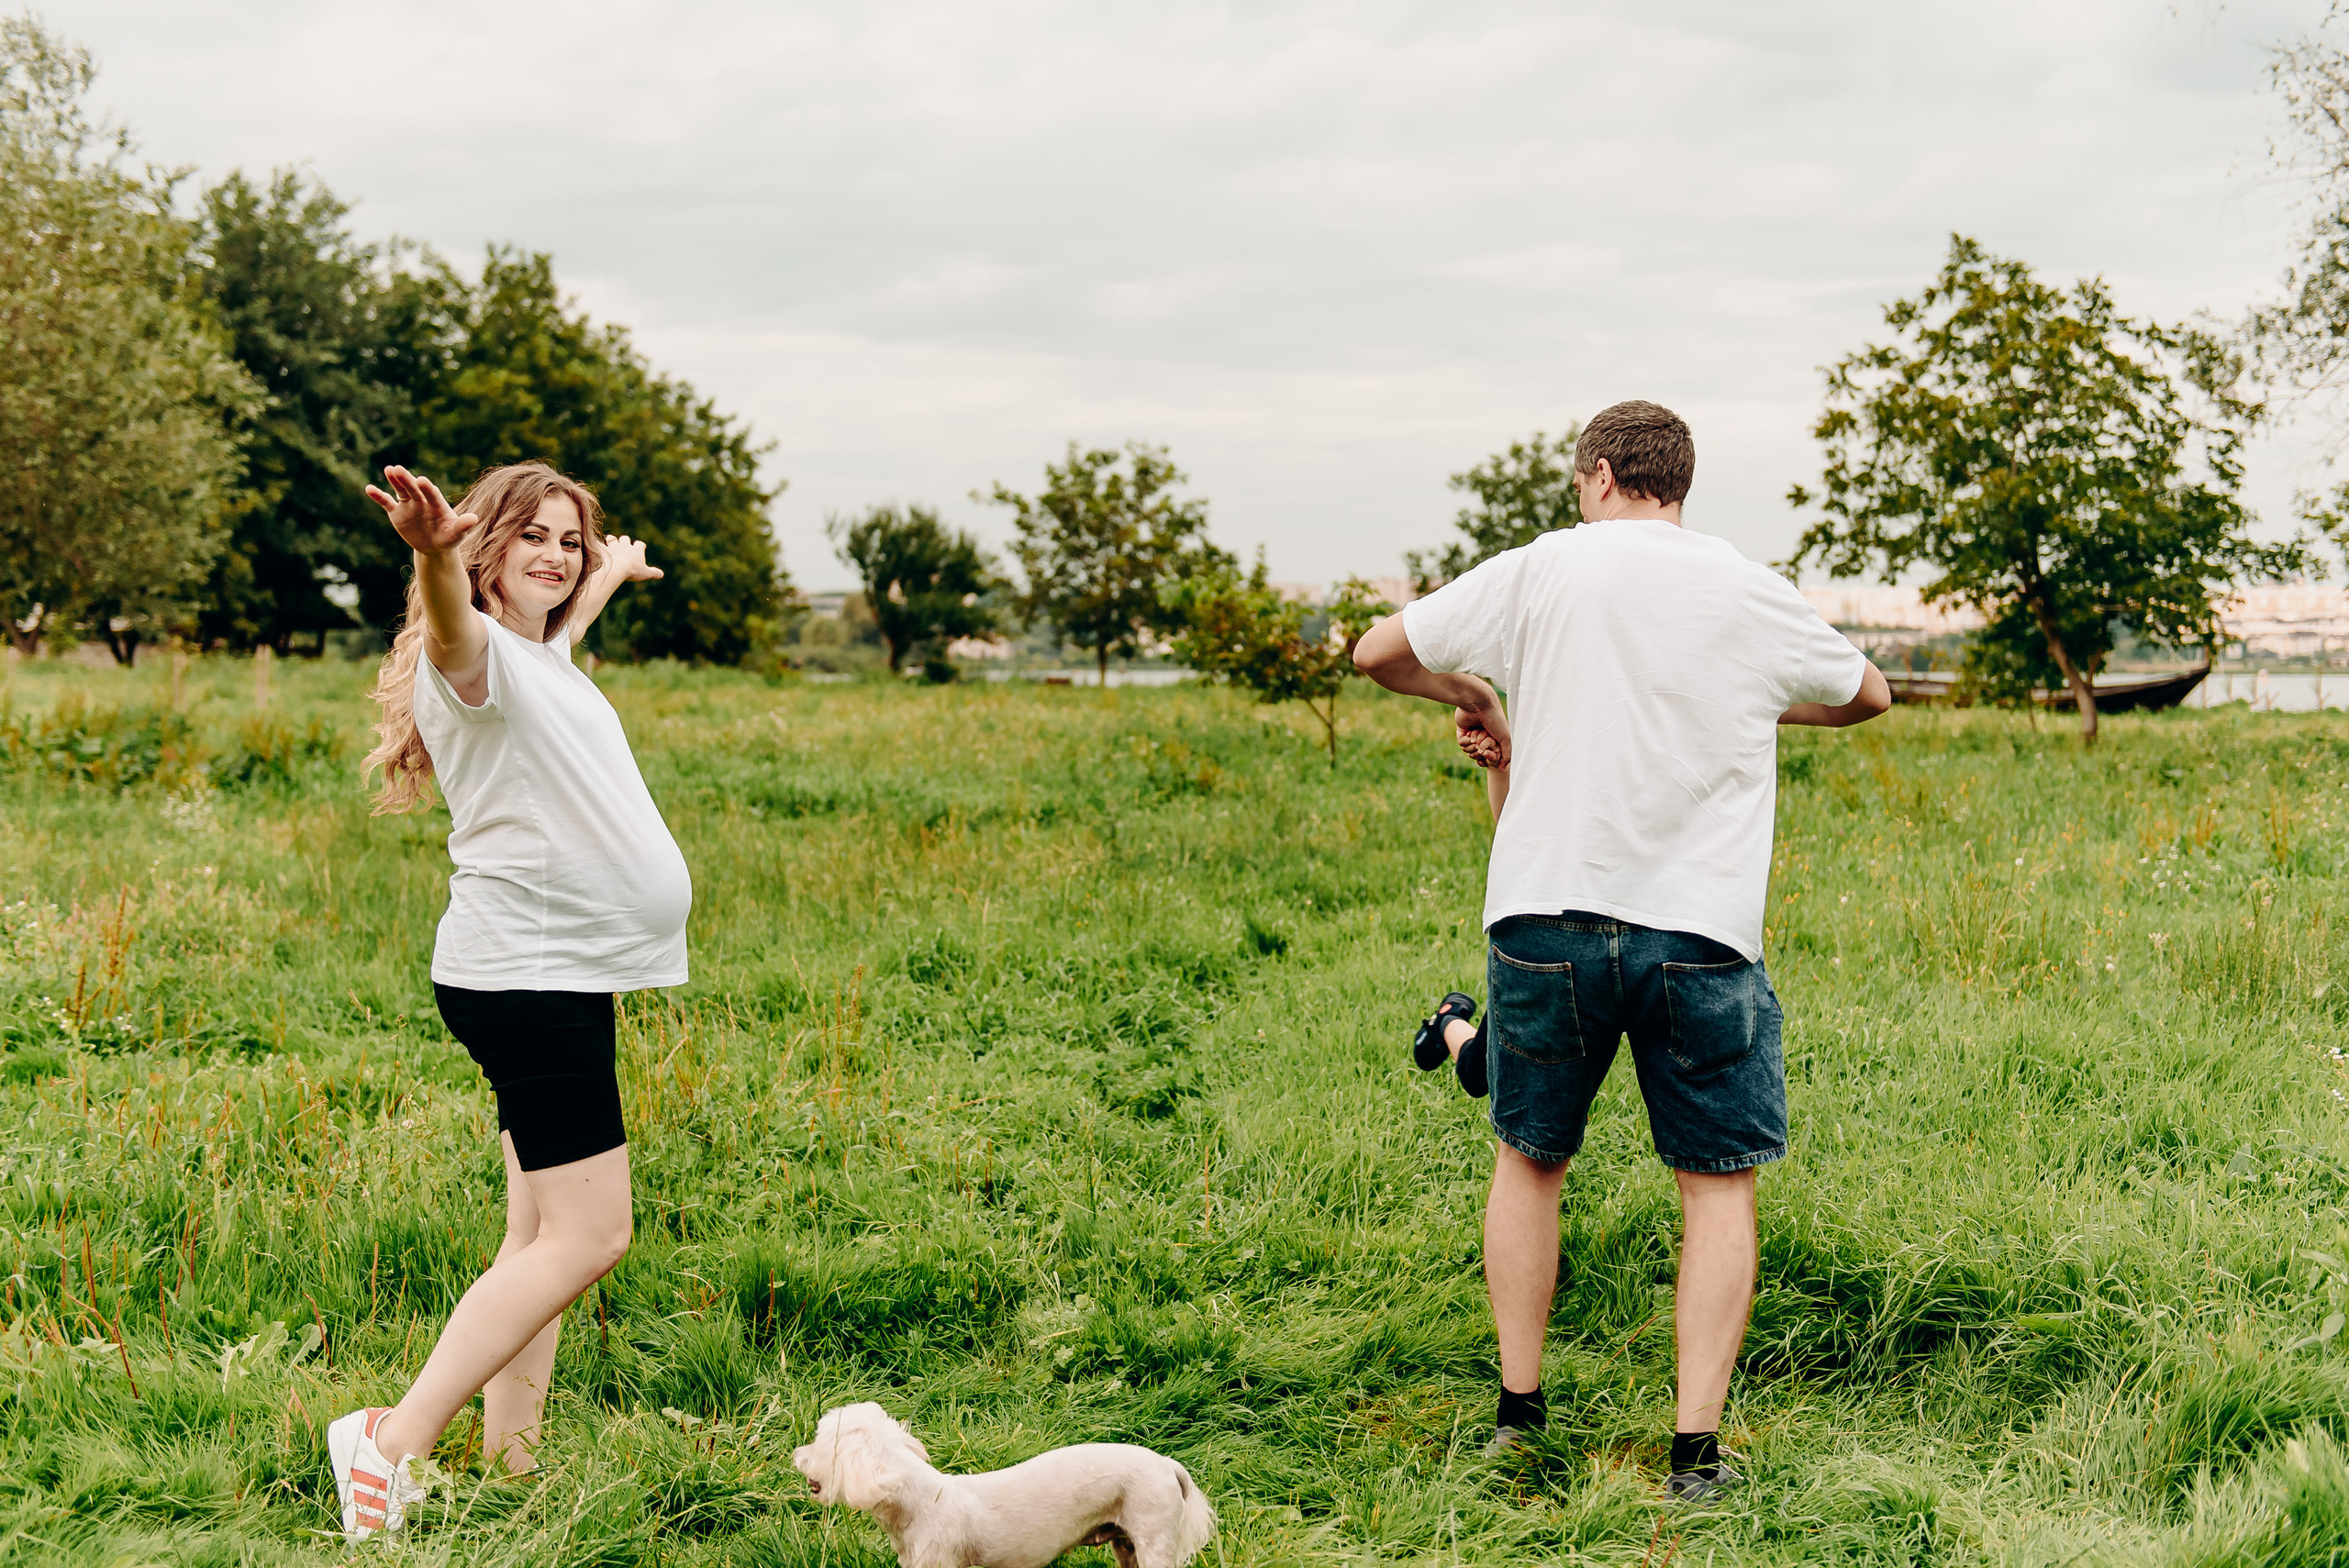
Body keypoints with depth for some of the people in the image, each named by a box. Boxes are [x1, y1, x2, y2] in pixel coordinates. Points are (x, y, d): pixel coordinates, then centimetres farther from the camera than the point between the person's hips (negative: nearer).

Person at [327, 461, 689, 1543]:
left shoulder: (541, 655, 18)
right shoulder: (475, 652, -11)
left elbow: (570, 605, 43)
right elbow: (452, 627, -38)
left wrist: (619, 570, 64)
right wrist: (433, 554, -60)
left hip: (560, 978, 10)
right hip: (523, 976, -10)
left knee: (544, 1235, 12)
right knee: (586, 1235, -14)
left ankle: (508, 1458, 18)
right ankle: (394, 1441, -12)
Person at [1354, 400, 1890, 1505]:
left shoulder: (1540, 570, 2)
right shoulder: (1755, 597, 6)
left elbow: (1378, 653, 9)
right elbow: (1868, 695, 23)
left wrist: (1471, 697, 26)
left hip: (1546, 916, 1)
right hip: (1700, 932, 0)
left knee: (1530, 1157, 18)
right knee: (1718, 1187, 9)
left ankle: (1518, 1414, 23)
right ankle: (1696, 1447, 4)